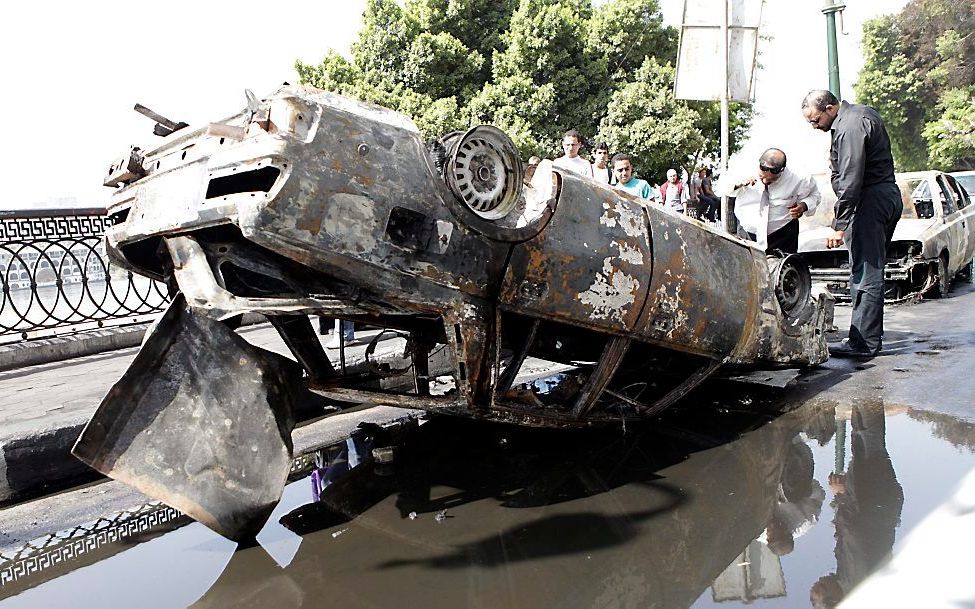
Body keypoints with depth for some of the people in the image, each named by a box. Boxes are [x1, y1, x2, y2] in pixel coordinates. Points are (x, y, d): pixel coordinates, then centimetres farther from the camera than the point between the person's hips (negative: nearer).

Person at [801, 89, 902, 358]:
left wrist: (840, 225, -23)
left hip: (871, 202, -11)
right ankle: (871, 336, 19)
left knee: (865, 275, -8)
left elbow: (850, 181, -23)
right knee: (869, 271, 13)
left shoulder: (850, 127, -17)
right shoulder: (862, 113, 16)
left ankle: (864, 342, -5)